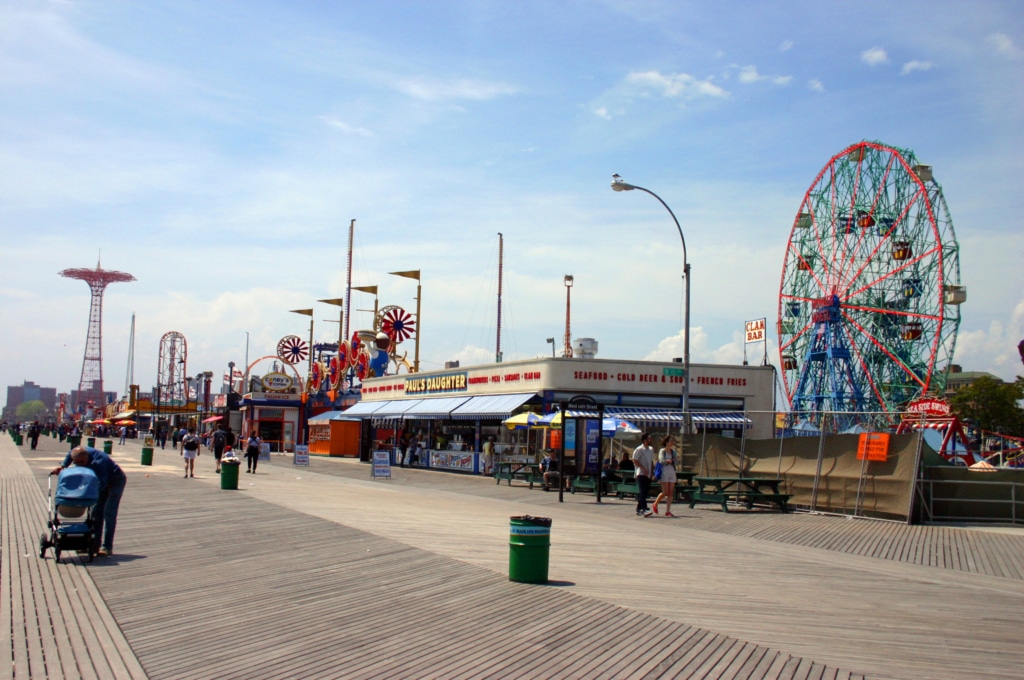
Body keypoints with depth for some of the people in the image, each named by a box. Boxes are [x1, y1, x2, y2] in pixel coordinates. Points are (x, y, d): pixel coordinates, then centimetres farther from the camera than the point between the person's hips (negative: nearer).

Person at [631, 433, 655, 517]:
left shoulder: (651, 450, 17)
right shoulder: (639, 449, -6)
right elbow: (635, 460, -11)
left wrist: (652, 471, 10)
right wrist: (643, 469, -17)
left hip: (648, 475, 8)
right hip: (641, 474, -7)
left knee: (645, 492, 9)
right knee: (643, 492, -15)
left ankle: (639, 509, 17)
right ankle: (644, 509, -23)